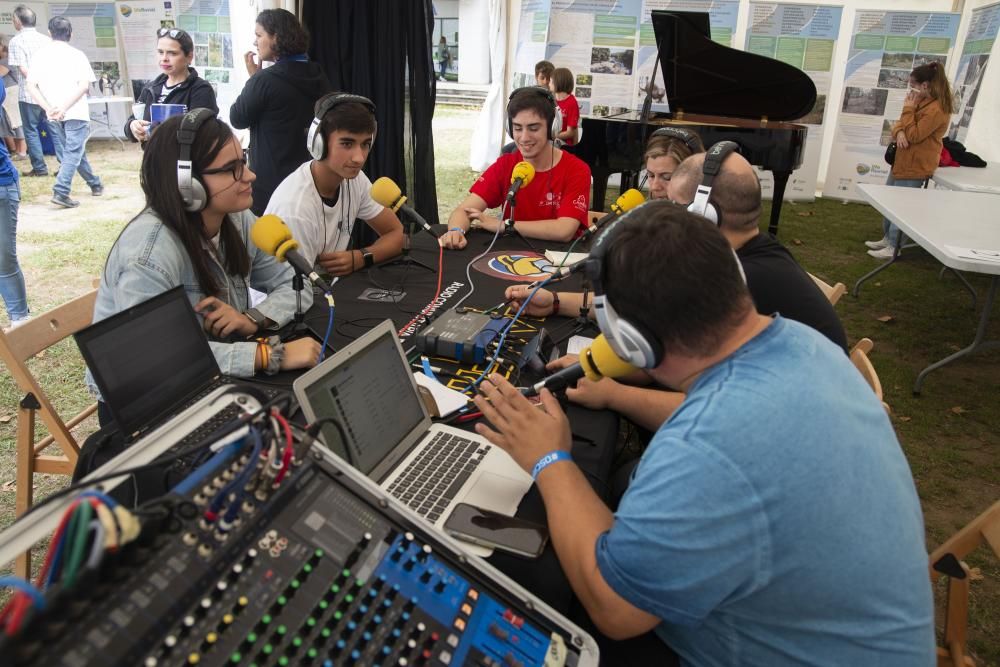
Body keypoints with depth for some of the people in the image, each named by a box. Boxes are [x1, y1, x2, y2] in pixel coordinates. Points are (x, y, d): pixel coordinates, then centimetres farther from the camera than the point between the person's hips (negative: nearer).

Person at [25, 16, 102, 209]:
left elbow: (31, 85, 0)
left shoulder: (40, 56, 7)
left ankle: (95, 184, 32)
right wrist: (64, 107, -16)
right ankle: (60, 192, -20)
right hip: (76, 113, -4)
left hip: (53, 116, 4)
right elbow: (84, 85, -14)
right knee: (73, 153, -6)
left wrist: (49, 109, -4)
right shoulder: (77, 55, -2)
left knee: (75, 151, 19)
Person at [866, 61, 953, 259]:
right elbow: (900, 125, 10)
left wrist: (908, 110, -17)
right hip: (901, 162, 10)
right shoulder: (922, 102, 13)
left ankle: (893, 247, 4)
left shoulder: (936, 109, -20)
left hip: (915, 167, -10)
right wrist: (899, 132, -13)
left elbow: (913, 136, -20)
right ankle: (887, 238, 29)